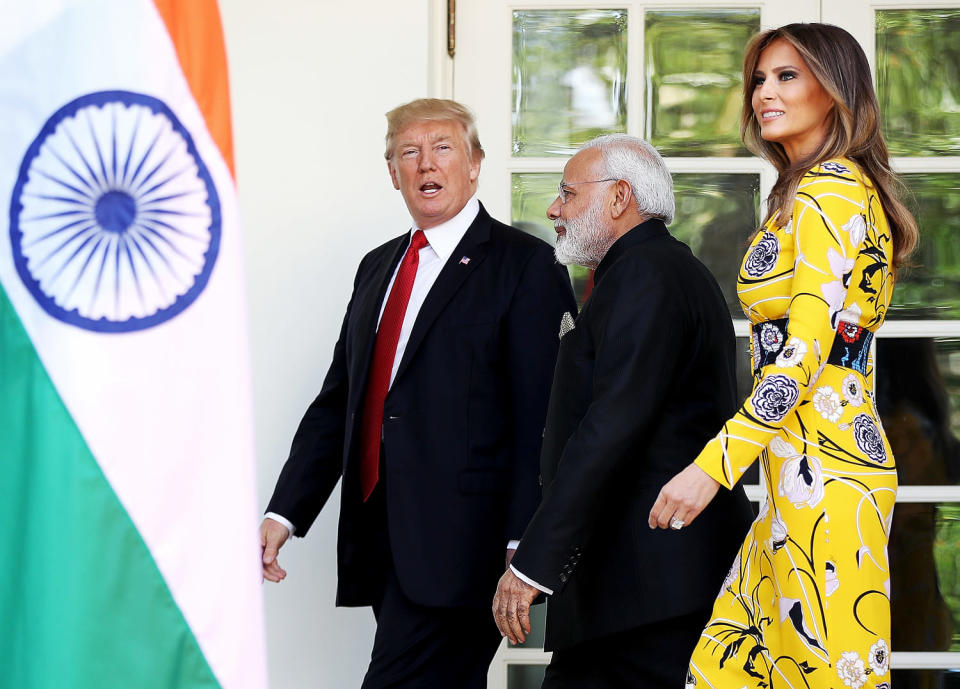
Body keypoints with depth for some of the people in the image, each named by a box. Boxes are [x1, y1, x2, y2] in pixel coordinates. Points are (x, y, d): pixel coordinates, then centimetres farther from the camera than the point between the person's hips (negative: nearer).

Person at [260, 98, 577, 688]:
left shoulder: (526, 266, -2)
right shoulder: (378, 268, 20)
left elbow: (541, 416, -9)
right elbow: (338, 401, 19)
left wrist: (524, 546, -16)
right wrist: (284, 515, 9)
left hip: (460, 545, -7)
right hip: (383, 541, 7)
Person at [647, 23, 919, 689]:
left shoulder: (828, 194, -12)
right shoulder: (845, 187, 19)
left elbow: (805, 351, -20)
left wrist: (714, 464, -22)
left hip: (821, 464, -10)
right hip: (806, 461, 10)